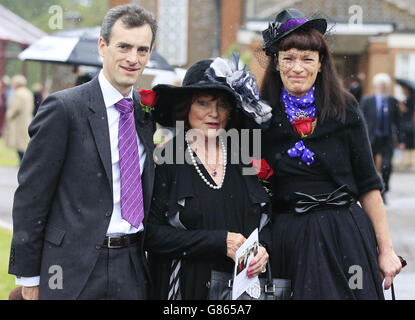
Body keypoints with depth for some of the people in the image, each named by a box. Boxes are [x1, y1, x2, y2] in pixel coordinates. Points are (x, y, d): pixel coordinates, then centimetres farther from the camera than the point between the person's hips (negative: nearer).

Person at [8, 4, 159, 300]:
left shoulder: (149, 112, 11)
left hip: (133, 268, 5)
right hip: (74, 272, -5)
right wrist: (28, 276, -8)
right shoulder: (63, 108, -7)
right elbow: (31, 195, -7)